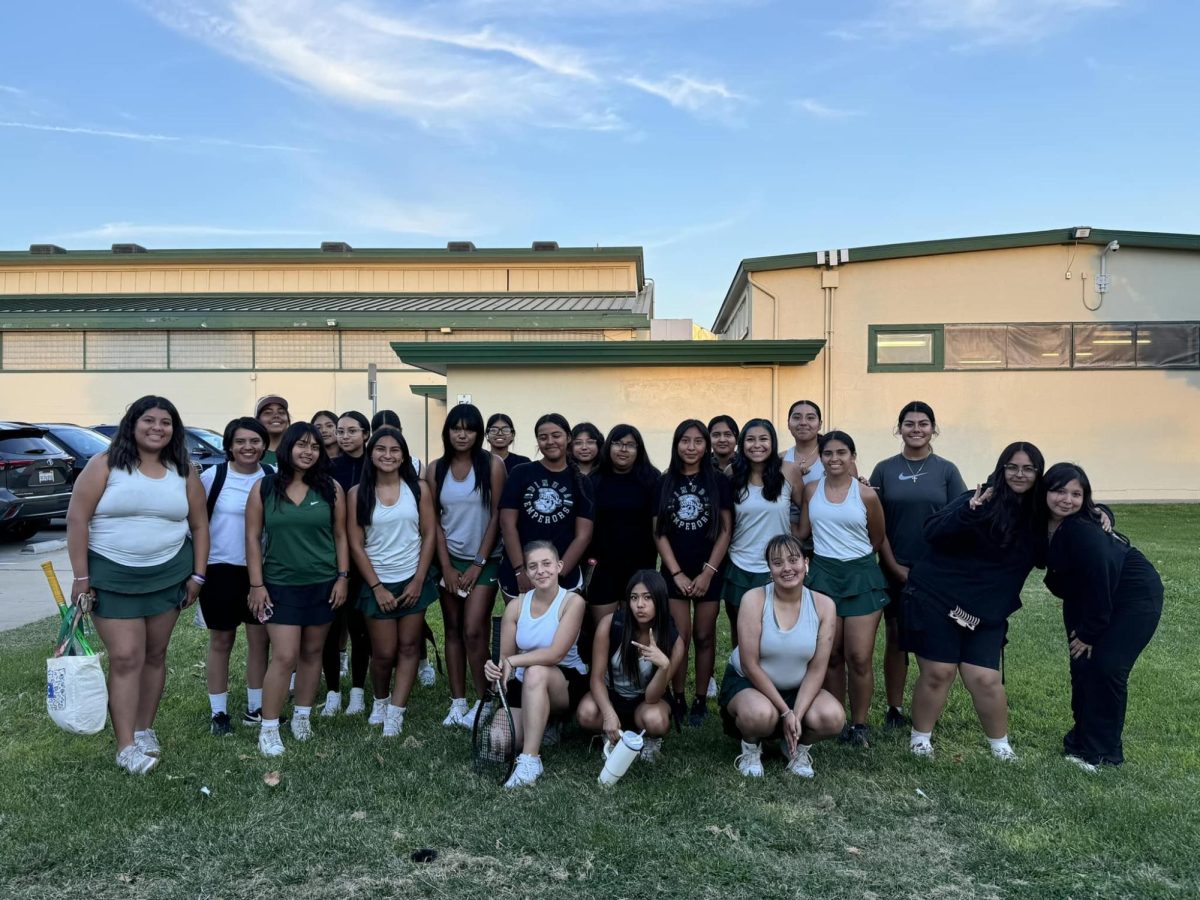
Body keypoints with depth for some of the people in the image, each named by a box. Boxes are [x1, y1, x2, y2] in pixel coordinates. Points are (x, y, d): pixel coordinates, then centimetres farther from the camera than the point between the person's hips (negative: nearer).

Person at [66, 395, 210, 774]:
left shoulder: (183, 473, 5)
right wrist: (80, 576, -11)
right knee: (125, 658, -6)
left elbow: (199, 525, 9)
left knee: (155, 655, 10)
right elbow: (77, 519, -7)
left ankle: (145, 729, 24)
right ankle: (126, 745, 1)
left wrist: (197, 575, 2)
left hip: (169, 575, 3)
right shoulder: (105, 465, -5)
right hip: (113, 576, -3)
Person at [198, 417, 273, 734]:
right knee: (221, 640, 9)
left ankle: (256, 707, 22)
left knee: (259, 639, 8)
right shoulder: (212, 476, -8)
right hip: (220, 569, -2)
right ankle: (218, 712, 20)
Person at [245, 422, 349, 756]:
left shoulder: (331, 488, 1)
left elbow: (340, 536, 5)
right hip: (280, 586, -2)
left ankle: (302, 716, 27)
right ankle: (268, 729, 5)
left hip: (322, 585, 2)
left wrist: (342, 577, 0)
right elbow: (253, 538, -1)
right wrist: (256, 584, -5)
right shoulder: (264, 488, -2)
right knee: (284, 657, -7)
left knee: (312, 653, 11)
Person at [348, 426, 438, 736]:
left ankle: (395, 711, 10)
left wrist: (418, 581, -7)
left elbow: (429, 536, -1)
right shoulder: (357, 494, -3)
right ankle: (380, 700, 30)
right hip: (377, 584, -1)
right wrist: (377, 587, -9)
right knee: (384, 653, 3)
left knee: (409, 647, 2)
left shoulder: (418, 489, -1)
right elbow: (356, 545, -4)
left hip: (414, 581, 1)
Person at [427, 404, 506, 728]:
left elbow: (497, 517, -8)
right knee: (453, 631, 7)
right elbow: (434, 521, 2)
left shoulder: (492, 465, -7)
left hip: (484, 560, -3)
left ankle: (483, 701, 5)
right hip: (449, 560, 4)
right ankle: (458, 702, 15)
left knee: (473, 631, -11)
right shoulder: (436, 470, 2)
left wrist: (478, 564, -9)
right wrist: (446, 567, -4)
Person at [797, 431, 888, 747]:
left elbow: (877, 539, 10)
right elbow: (803, 531, 13)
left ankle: (859, 724, 14)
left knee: (859, 658, -2)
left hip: (861, 576, -2)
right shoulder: (811, 490, 4)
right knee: (831, 655, 8)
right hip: (822, 574, 2)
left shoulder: (866, 494, -3)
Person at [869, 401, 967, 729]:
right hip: (895, 570, 0)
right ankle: (894, 709, 15)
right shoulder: (884, 470, 2)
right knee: (895, 637, 5)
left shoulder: (946, 470, 2)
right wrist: (895, 567, -7)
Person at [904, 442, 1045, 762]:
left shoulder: (1040, 517, 5)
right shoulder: (981, 501, -9)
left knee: (985, 679, -3)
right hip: (936, 598, -3)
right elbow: (932, 532, -18)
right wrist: (968, 512, -35)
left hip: (986, 611, 4)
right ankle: (920, 737, 20)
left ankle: (1000, 744, 22)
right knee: (938, 672, 0)